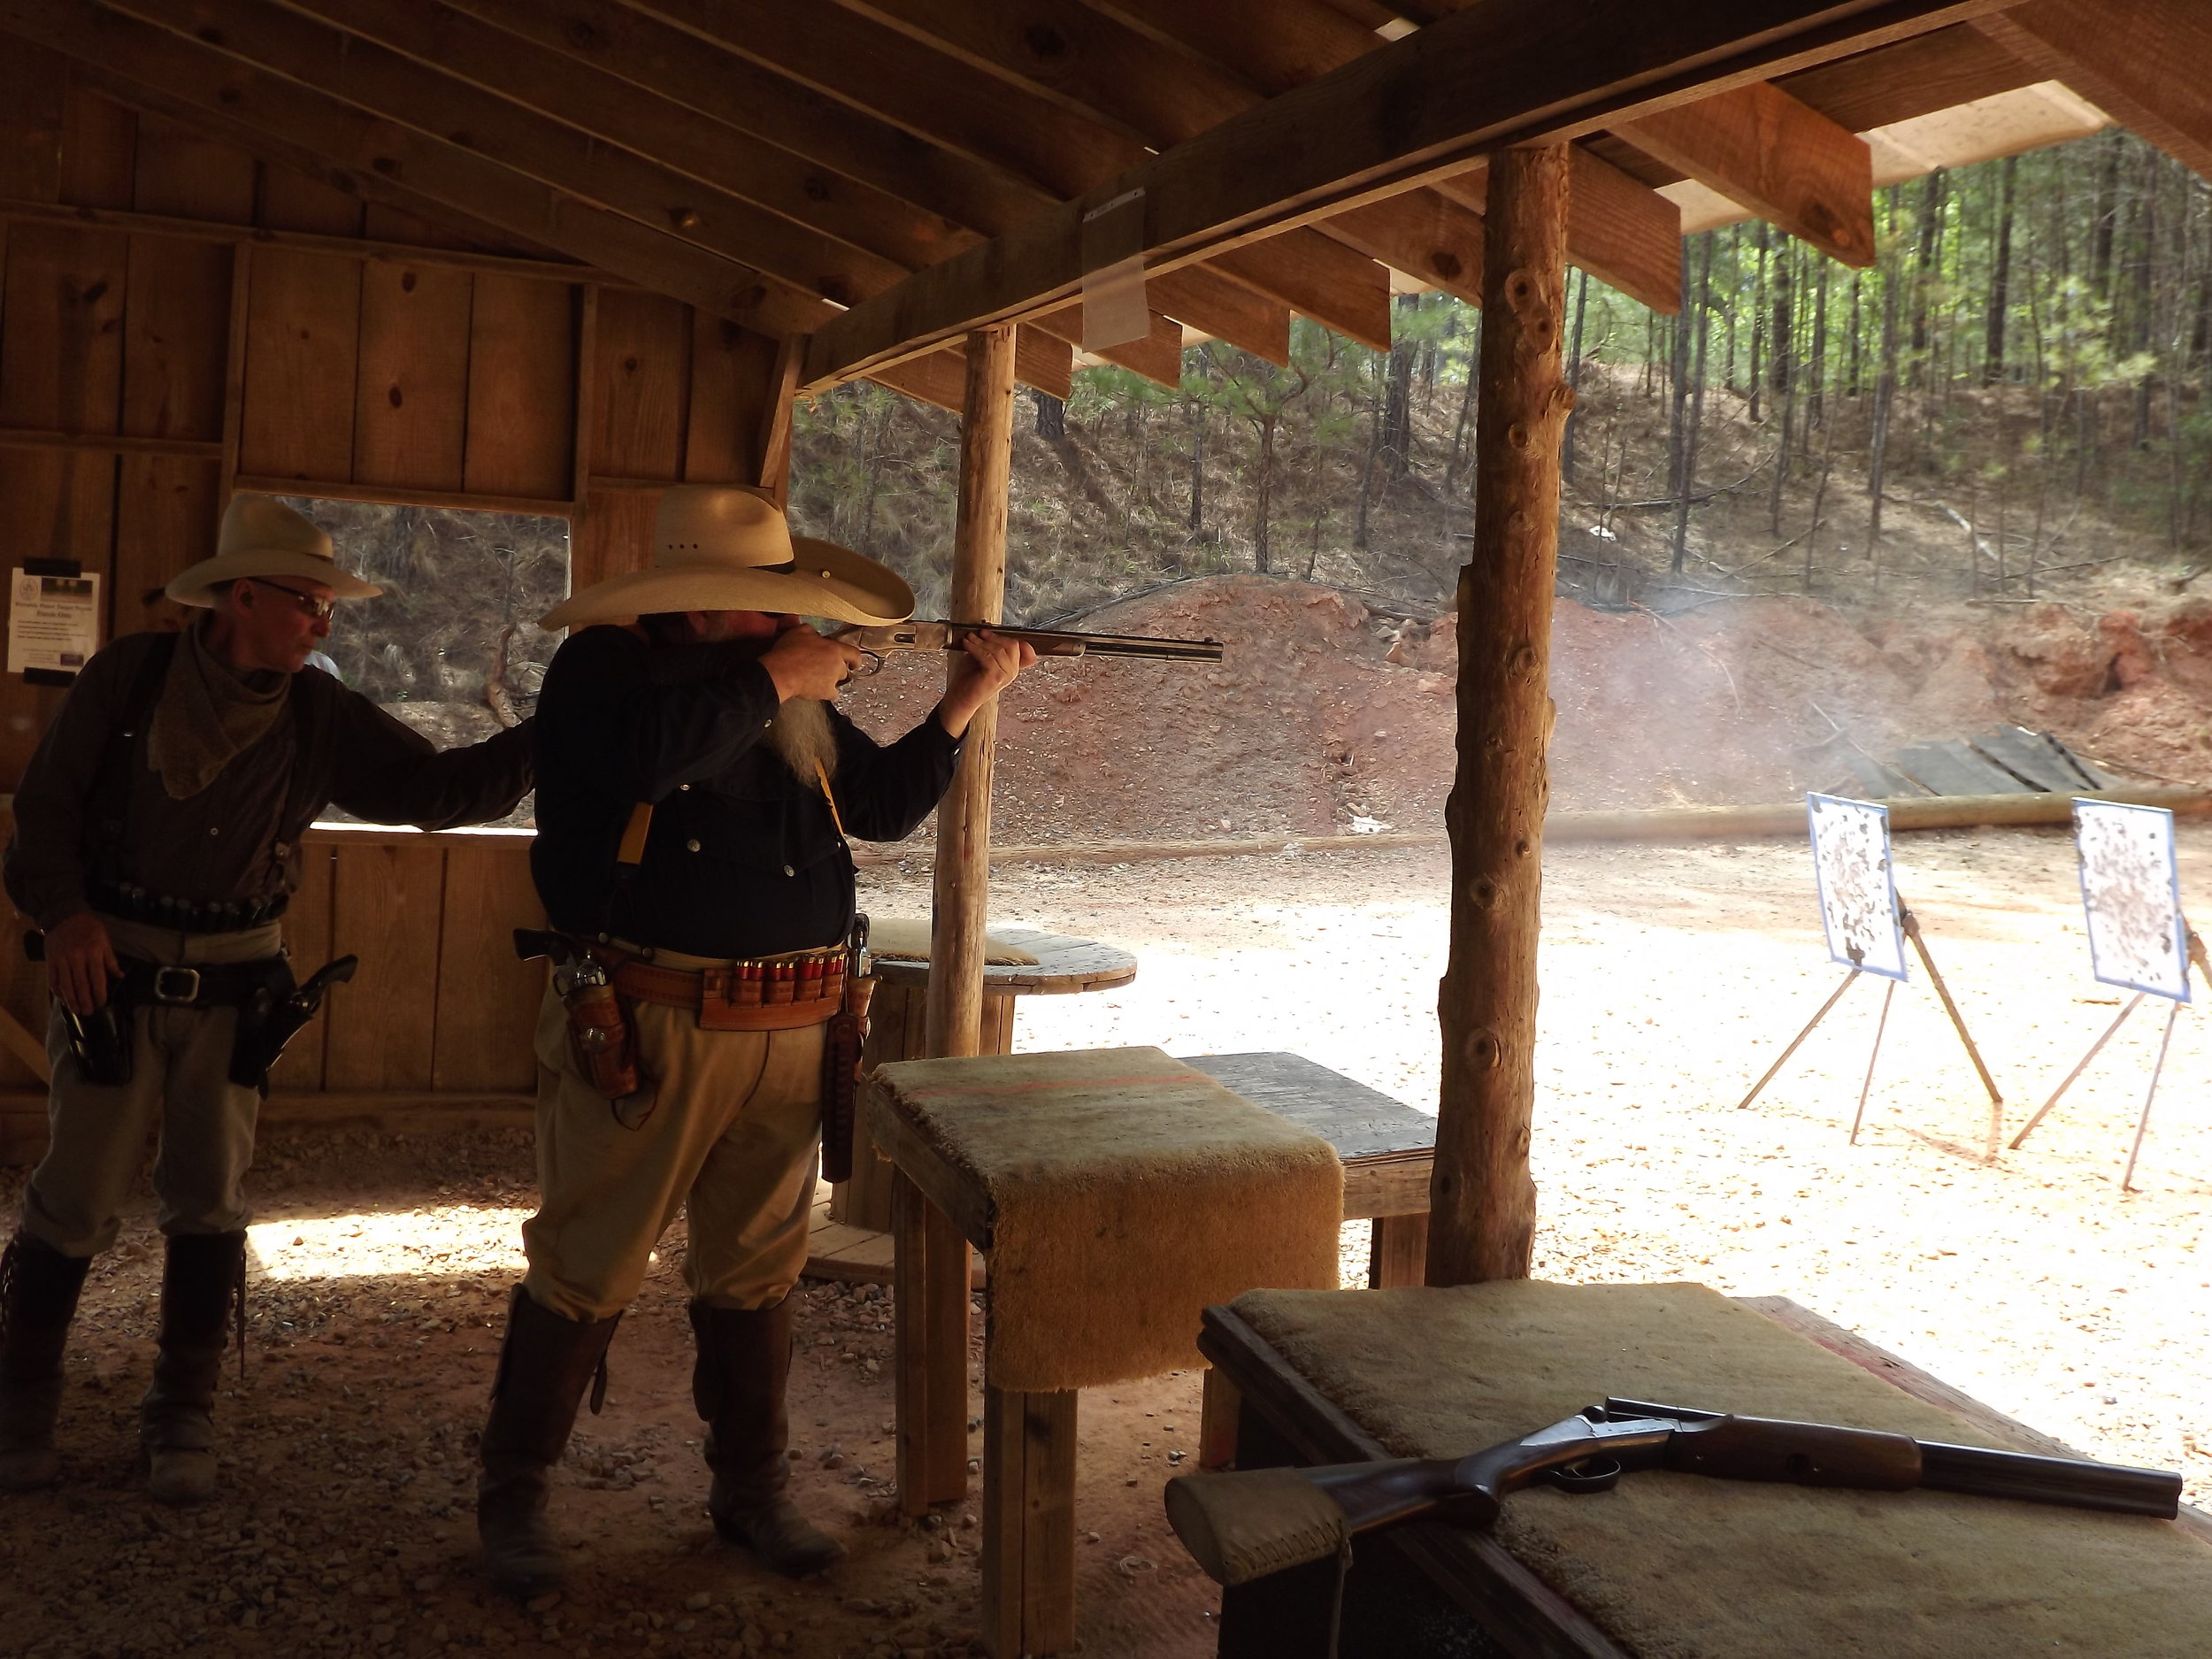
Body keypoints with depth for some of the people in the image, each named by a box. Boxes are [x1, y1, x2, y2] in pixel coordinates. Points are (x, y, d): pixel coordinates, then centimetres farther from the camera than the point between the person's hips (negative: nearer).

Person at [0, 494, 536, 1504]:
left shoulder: (320, 718, -2)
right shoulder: (126, 680, -6)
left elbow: (437, 788, -9)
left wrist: (546, 738, -21)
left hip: (234, 992, 2)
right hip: (112, 975, -2)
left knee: (210, 1202, 7)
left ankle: (183, 1417, 21)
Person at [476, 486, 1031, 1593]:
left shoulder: (797, 703, 13)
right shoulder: (602, 668, -6)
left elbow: (884, 804, 17)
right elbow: (654, 745, -28)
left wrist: (966, 700, 7)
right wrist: (774, 681, -16)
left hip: (786, 1037, 6)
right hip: (646, 1033, -5)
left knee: (755, 1274, 14)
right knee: (584, 1272, 3)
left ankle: (751, 1489, 28)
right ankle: (512, 1494, 20)